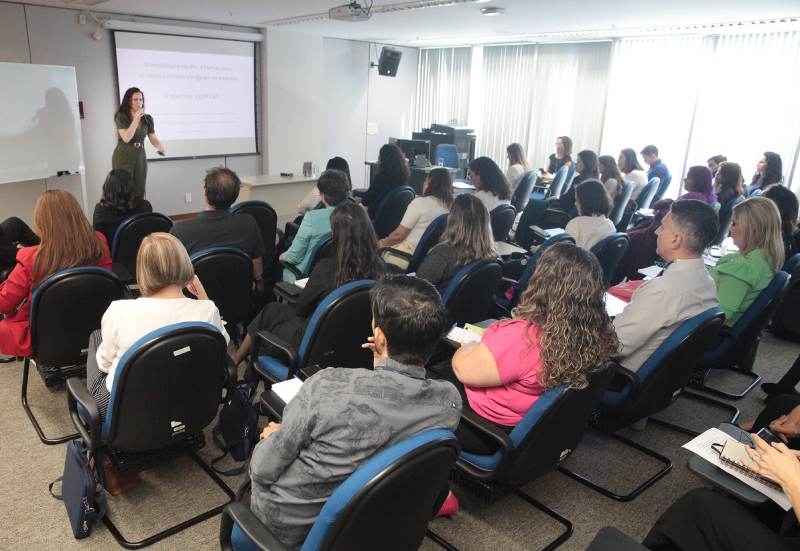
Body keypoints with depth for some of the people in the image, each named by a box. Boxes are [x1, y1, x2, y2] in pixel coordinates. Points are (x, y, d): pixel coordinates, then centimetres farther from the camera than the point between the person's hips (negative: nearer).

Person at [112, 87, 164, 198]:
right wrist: (136, 119, -20)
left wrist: (160, 146, -18)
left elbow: (153, 138, 5)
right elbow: (126, 138, -16)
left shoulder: (147, 119, 6)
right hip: (124, 157, -4)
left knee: (139, 193, 5)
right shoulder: (122, 117, -7)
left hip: (140, 157, 4)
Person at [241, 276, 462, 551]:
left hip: (287, 529, -4)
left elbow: (263, 471, -21)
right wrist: (385, 365, -2)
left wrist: (273, 436, 0)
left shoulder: (328, 386, -36)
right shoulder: (450, 401, -23)